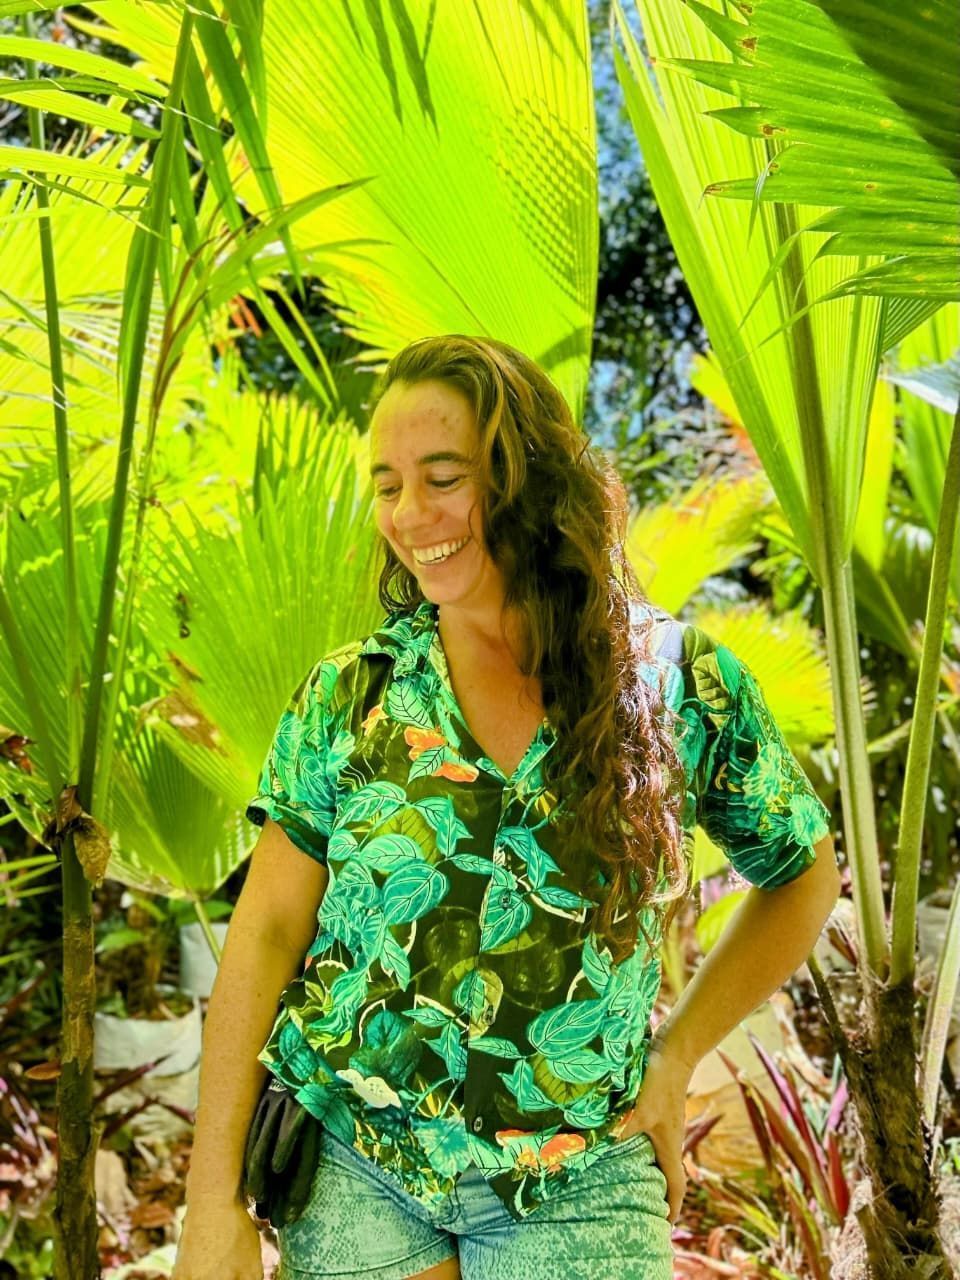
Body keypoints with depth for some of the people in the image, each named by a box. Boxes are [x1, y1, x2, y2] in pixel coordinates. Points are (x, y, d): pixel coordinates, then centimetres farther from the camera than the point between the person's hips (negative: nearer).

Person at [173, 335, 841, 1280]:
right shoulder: (349, 694, -3)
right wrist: (214, 1201, -8)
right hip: (355, 1172, 1)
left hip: (576, 1191, 0)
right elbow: (267, 930, -4)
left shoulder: (681, 682, -6)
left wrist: (675, 1054, 1)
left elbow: (802, 876, 8)